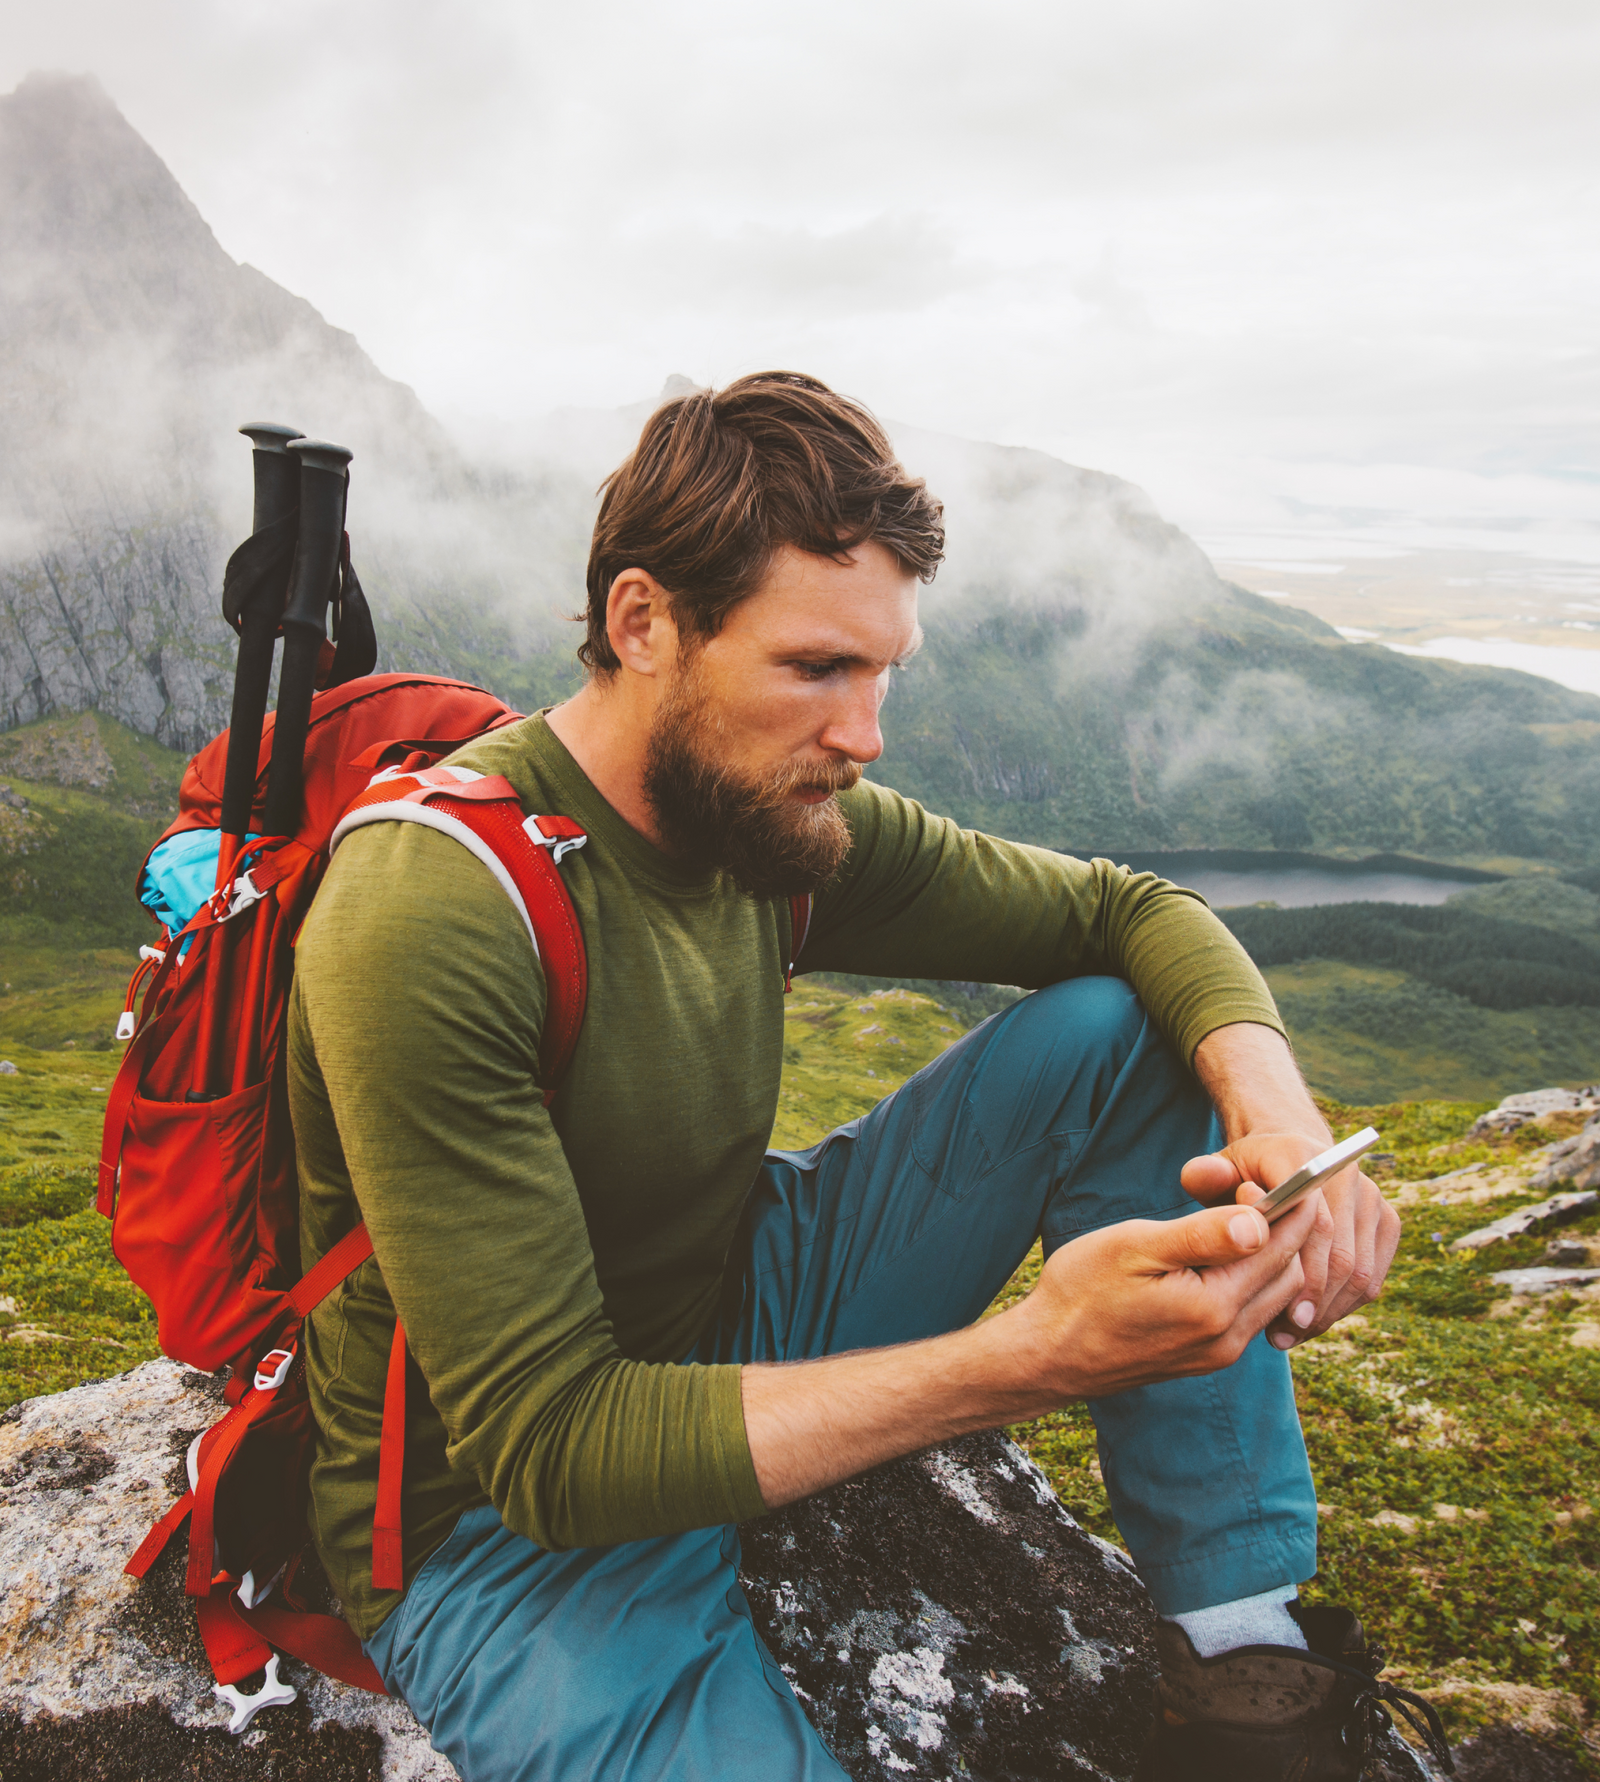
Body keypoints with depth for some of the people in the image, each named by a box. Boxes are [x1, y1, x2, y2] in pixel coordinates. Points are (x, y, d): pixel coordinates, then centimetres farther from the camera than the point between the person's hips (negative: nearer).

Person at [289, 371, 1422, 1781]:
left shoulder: (782, 815, -8)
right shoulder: (427, 923, -29)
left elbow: (1131, 908, 0)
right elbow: (550, 1447, -29)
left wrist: (1278, 1111, -22)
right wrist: (1029, 1359, -36)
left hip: (740, 1326, 6)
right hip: (512, 1514, -6)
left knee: (1115, 1030, -8)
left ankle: (1246, 1648, -2)